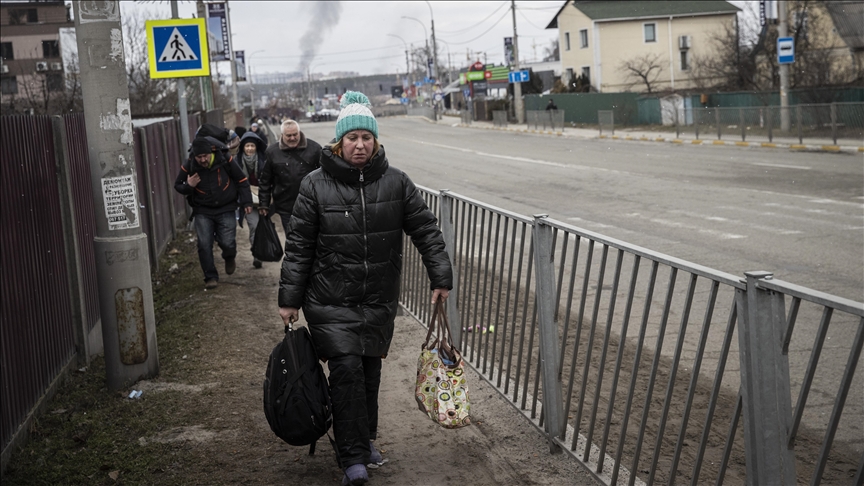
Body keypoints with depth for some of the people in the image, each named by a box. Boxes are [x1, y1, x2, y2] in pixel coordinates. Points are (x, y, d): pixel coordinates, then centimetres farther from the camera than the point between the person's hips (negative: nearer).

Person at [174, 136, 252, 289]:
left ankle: (229, 258, 27)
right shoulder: (189, 166, -12)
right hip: (203, 211, 1)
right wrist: (188, 186, -19)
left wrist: (246, 202, -3)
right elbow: (177, 186, 4)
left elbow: (241, 180, -1)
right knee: (204, 245, -9)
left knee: (227, 243, -9)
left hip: (225, 209, -1)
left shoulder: (225, 160, -15)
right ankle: (211, 277, 5)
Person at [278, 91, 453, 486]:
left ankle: (365, 440, 32)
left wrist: (441, 277, 1)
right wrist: (290, 298, -4)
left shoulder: (396, 182, 1)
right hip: (331, 302, -3)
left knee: (370, 372, 11)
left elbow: (425, 229, 5)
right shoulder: (316, 186, -6)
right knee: (346, 370, -11)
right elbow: (298, 247, -3)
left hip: (379, 302, 3)